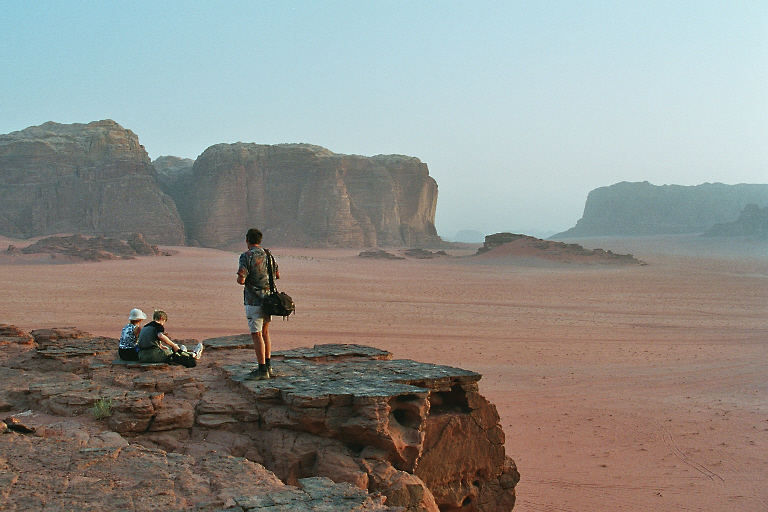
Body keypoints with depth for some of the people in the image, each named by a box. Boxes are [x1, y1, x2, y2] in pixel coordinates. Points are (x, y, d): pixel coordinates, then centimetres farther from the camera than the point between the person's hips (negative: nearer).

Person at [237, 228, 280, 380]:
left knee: (257, 334, -2)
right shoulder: (268, 254, 7)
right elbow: (277, 275, 18)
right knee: (265, 331, 19)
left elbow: (241, 280, -20)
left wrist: (239, 279, 2)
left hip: (254, 301, -7)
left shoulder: (246, 256, -13)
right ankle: (268, 366, 22)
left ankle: (262, 370, 0)